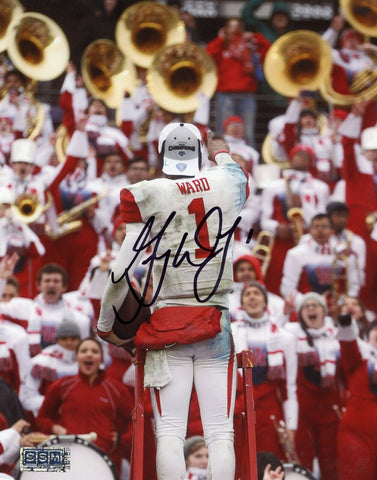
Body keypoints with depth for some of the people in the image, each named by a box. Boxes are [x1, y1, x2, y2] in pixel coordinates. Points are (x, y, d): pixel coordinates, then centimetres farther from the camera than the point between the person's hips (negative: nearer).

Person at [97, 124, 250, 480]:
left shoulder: (146, 196, -3)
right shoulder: (228, 184, 4)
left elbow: (124, 269, -4)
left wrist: (105, 325, 9)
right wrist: (221, 153, 55)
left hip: (167, 322, -2)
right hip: (217, 325, 2)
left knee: (169, 431, -3)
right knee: (220, 433, -1)